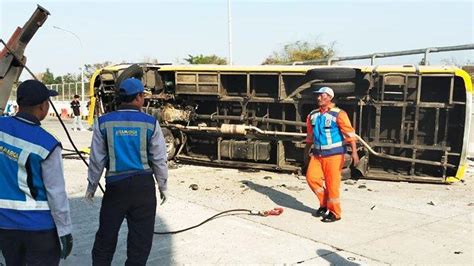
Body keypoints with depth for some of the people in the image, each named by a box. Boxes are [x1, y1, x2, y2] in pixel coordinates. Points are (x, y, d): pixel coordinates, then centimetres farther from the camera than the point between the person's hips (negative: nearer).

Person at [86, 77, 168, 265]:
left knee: (106, 234, 15)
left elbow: (97, 159, 2)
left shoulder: (104, 122, -2)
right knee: (140, 236, 10)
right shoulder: (150, 123, -5)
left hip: (115, 184, 1)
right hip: (143, 184, -1)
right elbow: (159, 160, -2)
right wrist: (163, 186, 11)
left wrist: (91, 186, 15)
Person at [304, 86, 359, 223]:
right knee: (311, 177, -1)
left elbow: (350, 133, -13)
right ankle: (324, 204, 21)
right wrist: (307, 151, 24)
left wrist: (354, 152, -20)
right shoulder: (313, 115, 9)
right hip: (317, 154, 6)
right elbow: (310, 135, 20)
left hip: (334, 154, -6)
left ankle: (334, 213, 14)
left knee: (332, 183, -2)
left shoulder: (338, 114, -10)